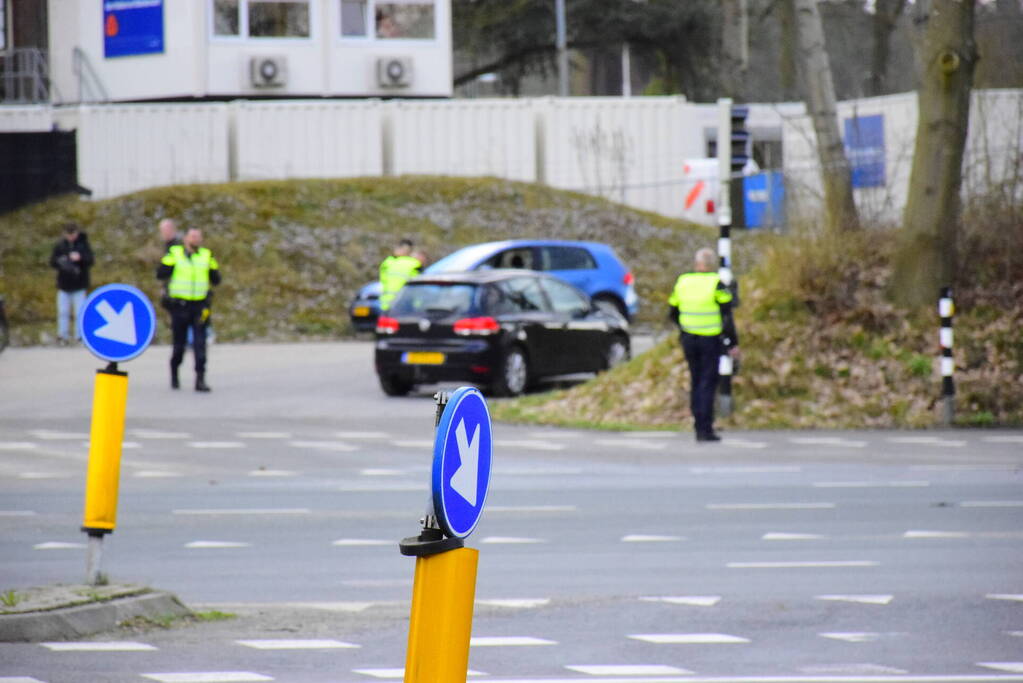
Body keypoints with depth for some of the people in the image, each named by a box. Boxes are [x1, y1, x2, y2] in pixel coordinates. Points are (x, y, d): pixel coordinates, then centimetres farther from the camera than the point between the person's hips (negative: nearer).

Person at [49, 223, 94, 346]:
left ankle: (80, 336, 9)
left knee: (79, 312, 0)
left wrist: (80, 258, -32)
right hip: (63, 284, 2)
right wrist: (60, 262, -21)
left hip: (79, 286, -2)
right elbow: (52, 262, 2)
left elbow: (90, 261, -12)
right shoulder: (60, 246, 1)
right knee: (63, 312, 4)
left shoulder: (83, 244, -4)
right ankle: (62, 336, 12)